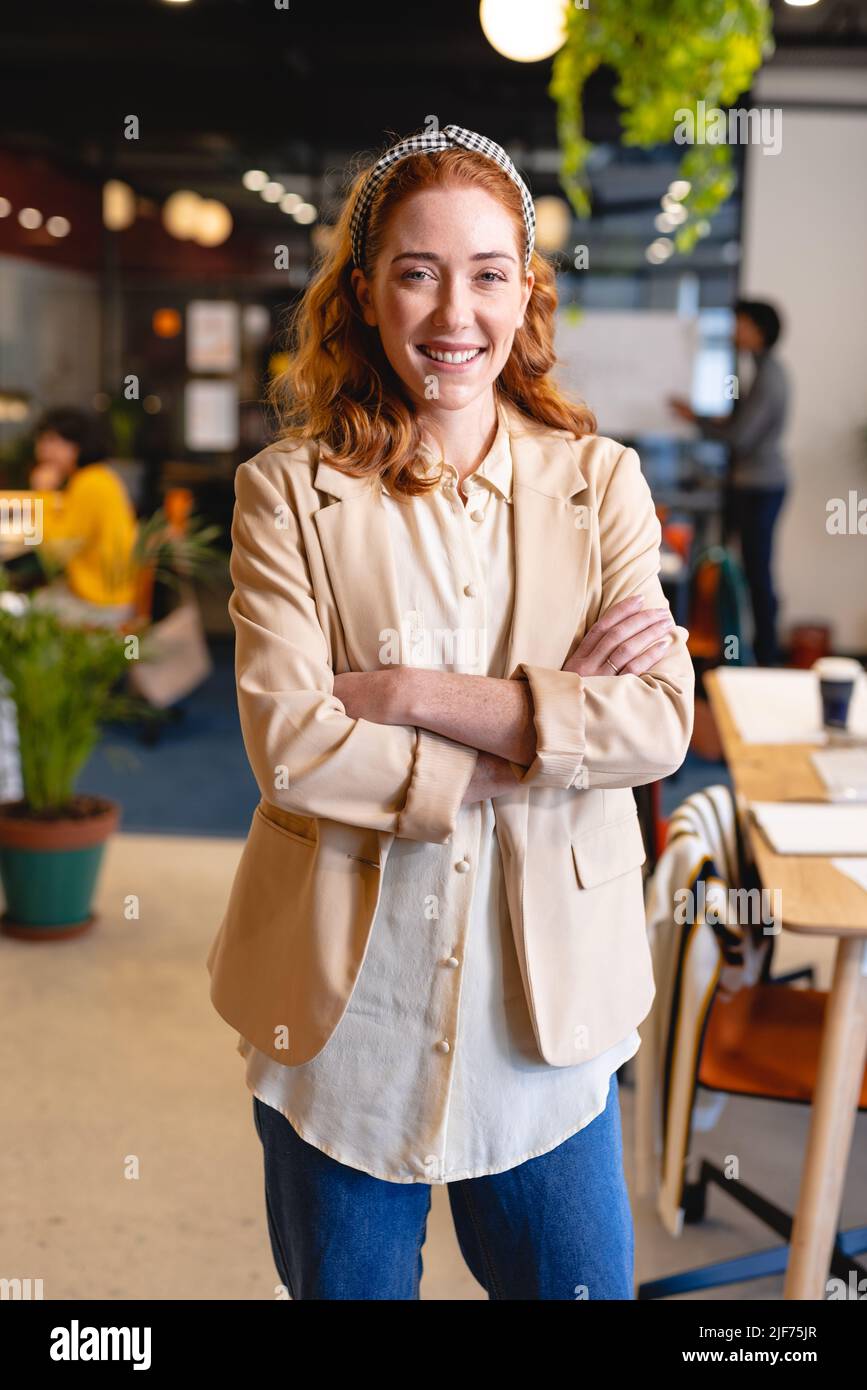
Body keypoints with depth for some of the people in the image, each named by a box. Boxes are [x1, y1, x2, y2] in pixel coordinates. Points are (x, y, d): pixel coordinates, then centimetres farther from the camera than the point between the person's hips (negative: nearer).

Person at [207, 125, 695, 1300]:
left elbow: (659, 725, -11)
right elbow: (289, 747, -16)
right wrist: (547, 725, -17)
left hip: (546, 989, 1)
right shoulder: (289, 493, -5)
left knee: (577, 1282, 15)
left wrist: (415, 693, -18)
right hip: (345, 995, -1)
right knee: (346, 1285, 18)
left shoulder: (600, 482, 0)